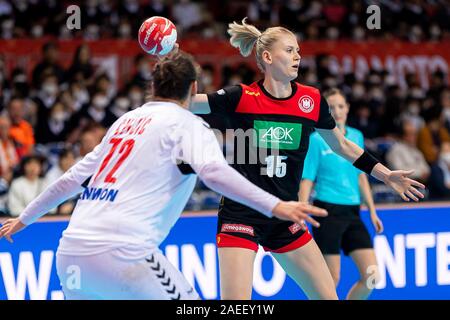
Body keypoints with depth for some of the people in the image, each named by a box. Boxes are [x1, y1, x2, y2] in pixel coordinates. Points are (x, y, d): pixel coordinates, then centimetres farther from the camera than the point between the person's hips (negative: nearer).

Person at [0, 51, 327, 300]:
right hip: (121, 253, -7)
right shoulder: (187, 124, 5)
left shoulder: (126, 120, 23)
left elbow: (73, 178, 27)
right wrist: (275, 206, -23)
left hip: (69, 254, 7)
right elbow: (214, 171, -15)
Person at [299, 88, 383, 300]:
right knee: (332, 279, -5)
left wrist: (372, 211, 18)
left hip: (352, 212, 6)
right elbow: (307, 180, -7)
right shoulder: (316, 139, -4)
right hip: (328, 212, -6)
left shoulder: (356, 137, 11)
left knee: (371, 276, -2)